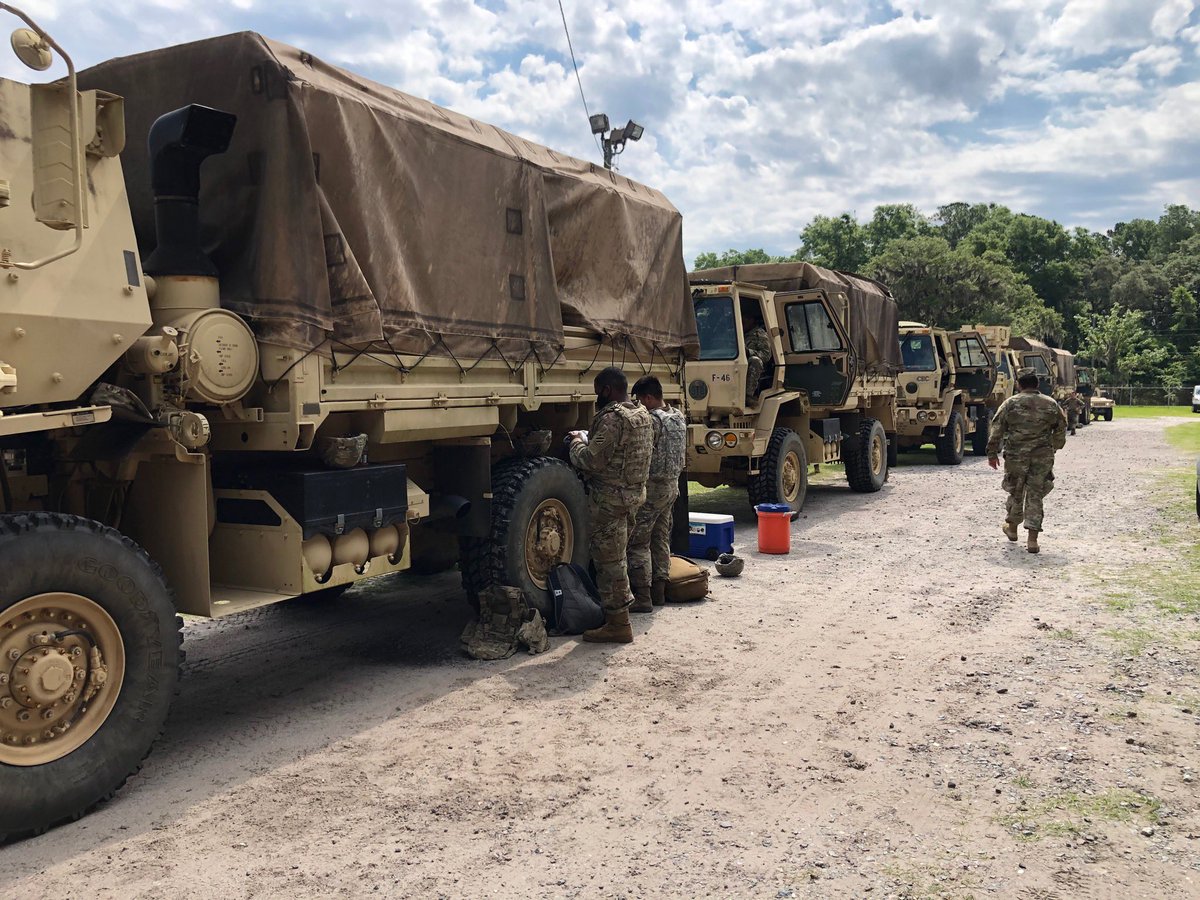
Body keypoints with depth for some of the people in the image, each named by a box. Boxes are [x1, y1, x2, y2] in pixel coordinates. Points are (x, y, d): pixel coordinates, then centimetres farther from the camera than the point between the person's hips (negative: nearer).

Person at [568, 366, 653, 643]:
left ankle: (618, 625, 4)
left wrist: (577, 442, -3)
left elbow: (591, 460, -22)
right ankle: (619, 607, 29)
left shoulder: (612, 418, -20)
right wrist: (589, 440, 17)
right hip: (634, 493, 10)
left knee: (609, 561, -2)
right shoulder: (643, 415, 11)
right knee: (616, 557, 19)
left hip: (610, 498, -10)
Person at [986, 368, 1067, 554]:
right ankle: (1032, 539, 0)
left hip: (1016, 456, -1)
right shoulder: (1051, 404, 4)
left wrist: (992, 453, 5)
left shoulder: (1010, 403, -4)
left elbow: (997, 430, -4)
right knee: (1035, 496, 4)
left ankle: (1012, 528, 35)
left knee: (1016, 493, 16)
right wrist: (1056, 446, 33)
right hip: (1043, 457, 1)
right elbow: (1061, 428, 15)